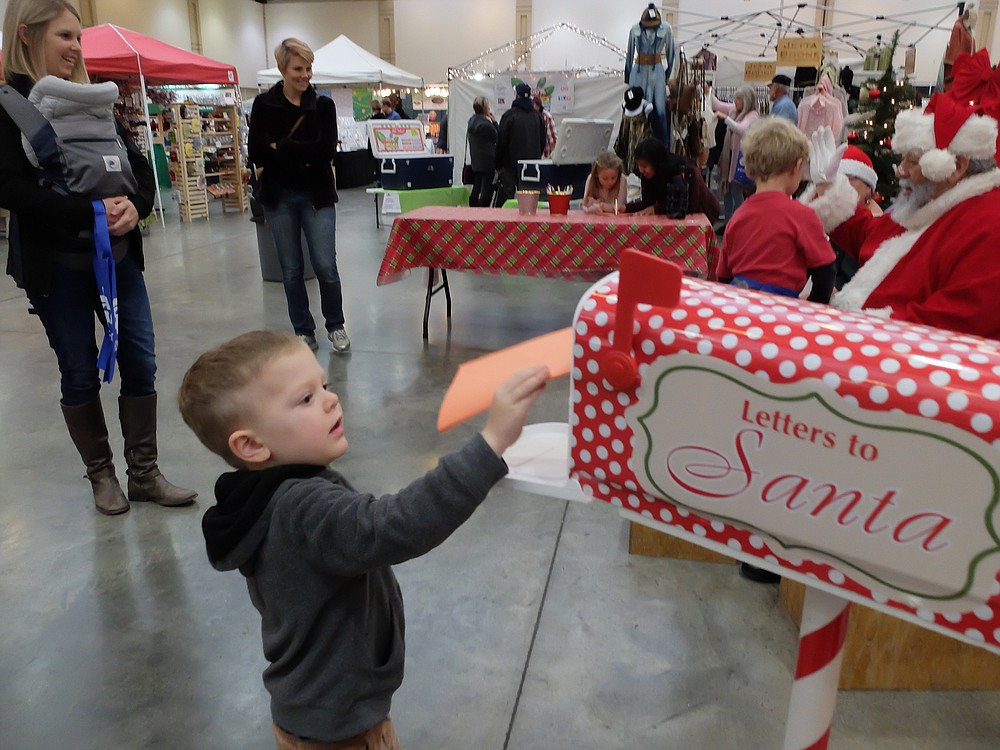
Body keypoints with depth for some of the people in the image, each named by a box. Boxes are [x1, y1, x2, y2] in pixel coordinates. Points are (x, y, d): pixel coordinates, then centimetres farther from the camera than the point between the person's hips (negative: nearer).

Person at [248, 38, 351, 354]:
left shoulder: (323, 105, 1)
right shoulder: (264, 104, 1)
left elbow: (326, 150, -13)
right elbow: (256, 154, -7)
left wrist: (280, 147, -12)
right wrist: (303, 156, -13)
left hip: (316, 196, -1)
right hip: (278, 196, 1)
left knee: (325, 266, -5)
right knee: (291, 270, 6)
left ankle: (336, 326, 17)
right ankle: (304, 333, 20)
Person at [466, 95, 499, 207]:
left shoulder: (471, 121, 7)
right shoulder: (486, 124, -18)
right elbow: (497, 138, -7)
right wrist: (494, 121, -1)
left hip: (475, 161, 8)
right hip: (487, 161, -8)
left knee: (476, 189, 13)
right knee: (487, 190, -4)